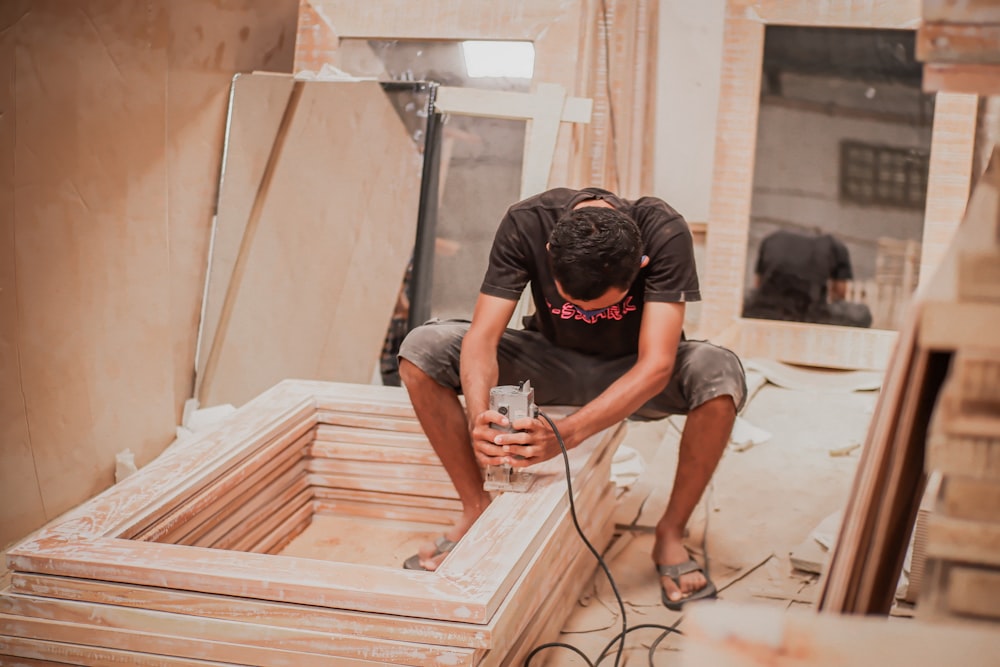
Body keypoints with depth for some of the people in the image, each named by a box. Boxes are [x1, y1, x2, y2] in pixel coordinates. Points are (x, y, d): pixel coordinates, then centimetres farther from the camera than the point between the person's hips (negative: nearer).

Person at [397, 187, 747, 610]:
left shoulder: (664, 233, -32)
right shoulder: (525, 225, -27)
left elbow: (656, 366, -36)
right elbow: (482, 337, -28)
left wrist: (565, 435, -48)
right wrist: (478, 413, -49)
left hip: (633, 373, -1)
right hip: (552, 362, 2)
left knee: (721, 374, -34)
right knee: (422, 350, -20)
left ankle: (671, 534, -15)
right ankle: (476, 509, -6)